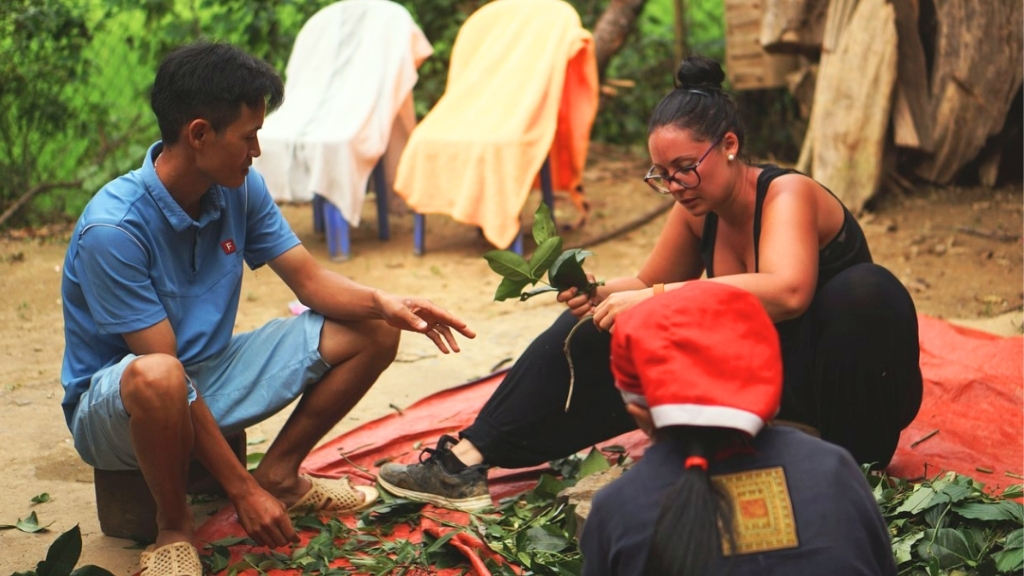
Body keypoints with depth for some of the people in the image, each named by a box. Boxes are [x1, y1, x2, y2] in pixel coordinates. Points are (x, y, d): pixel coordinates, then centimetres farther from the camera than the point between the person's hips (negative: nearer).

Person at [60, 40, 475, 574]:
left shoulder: (240, 188, -7)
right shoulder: (113, 229, -28)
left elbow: (311, 280, -1)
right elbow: (162, 369, -28)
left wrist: (384, 302, -24)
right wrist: (242, 492, -28)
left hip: (211, 372, 7)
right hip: (113, 404, -7)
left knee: (373, 331, -3)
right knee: (157, 380, -44)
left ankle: (280, 472, 10)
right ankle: (174, 527, -14)